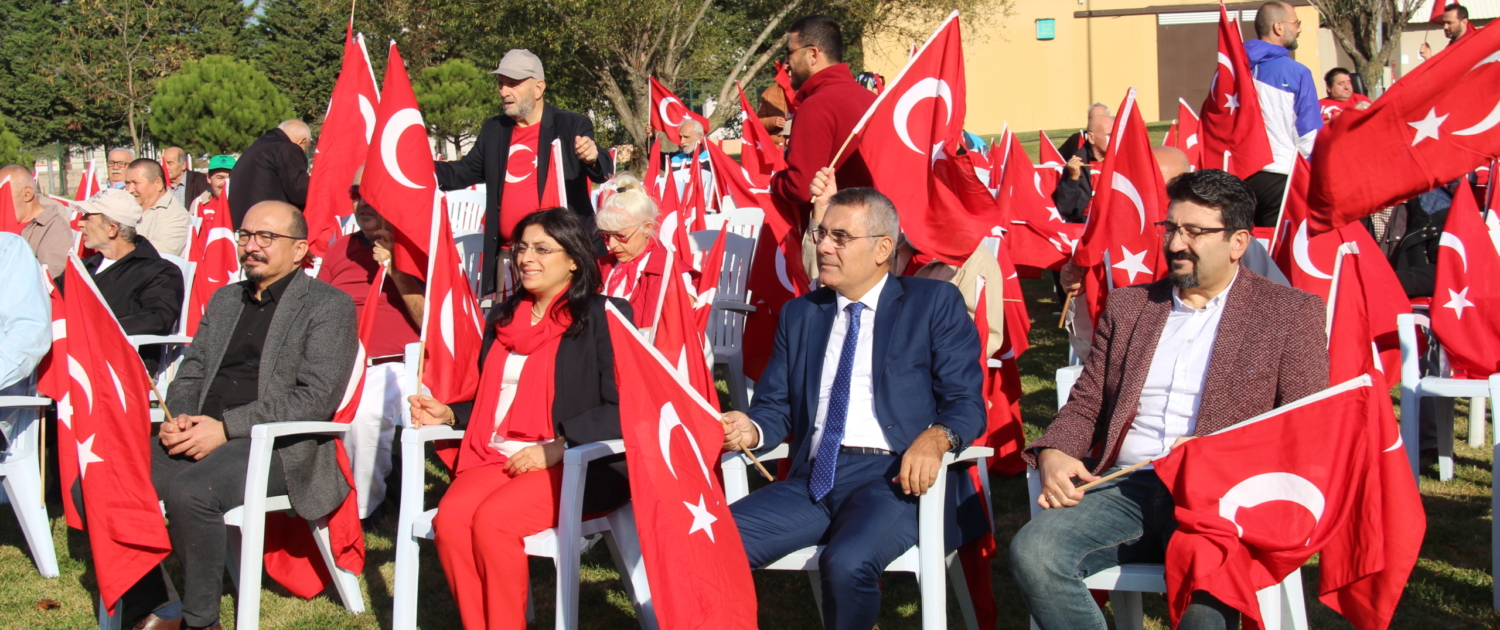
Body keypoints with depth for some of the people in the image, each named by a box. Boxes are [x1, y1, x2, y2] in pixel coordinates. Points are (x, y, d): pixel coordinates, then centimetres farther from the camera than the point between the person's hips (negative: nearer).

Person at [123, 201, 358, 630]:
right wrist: (177, 418, -2)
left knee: (189, 491, -34)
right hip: (200, 438, 7)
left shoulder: (329, 305, 0)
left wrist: (226, 427, -16)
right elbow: (190, 373, 22)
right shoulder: (224, 300, 23)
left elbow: (315, 398, -11)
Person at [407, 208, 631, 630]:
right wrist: (449, 415, 11)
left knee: (492, 520, -31)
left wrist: (557, 448, -18)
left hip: (577, 467, -6)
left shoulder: (604, 317, 0)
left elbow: (621, 408, -9)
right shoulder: (503, 317, 22)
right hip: (496, 456, 6)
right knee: (450, 519, -25)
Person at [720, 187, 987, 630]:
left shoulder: (934, 304, 7)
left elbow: (967, 403, 0)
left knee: (847, 562, -33)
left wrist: (935, 438, -23)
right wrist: (751, 431, -6)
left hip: (895, 475, -4)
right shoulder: (800, 315, 21)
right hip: (814, 478, 4)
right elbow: (775, 407, 19)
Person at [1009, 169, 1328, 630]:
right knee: (1032, 551, -26)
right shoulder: (1127, 305, 21)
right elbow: (1085, 406, 21)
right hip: (1125, 489, 4)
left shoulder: (1291, 312, 9)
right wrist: (1052, 453, -2)